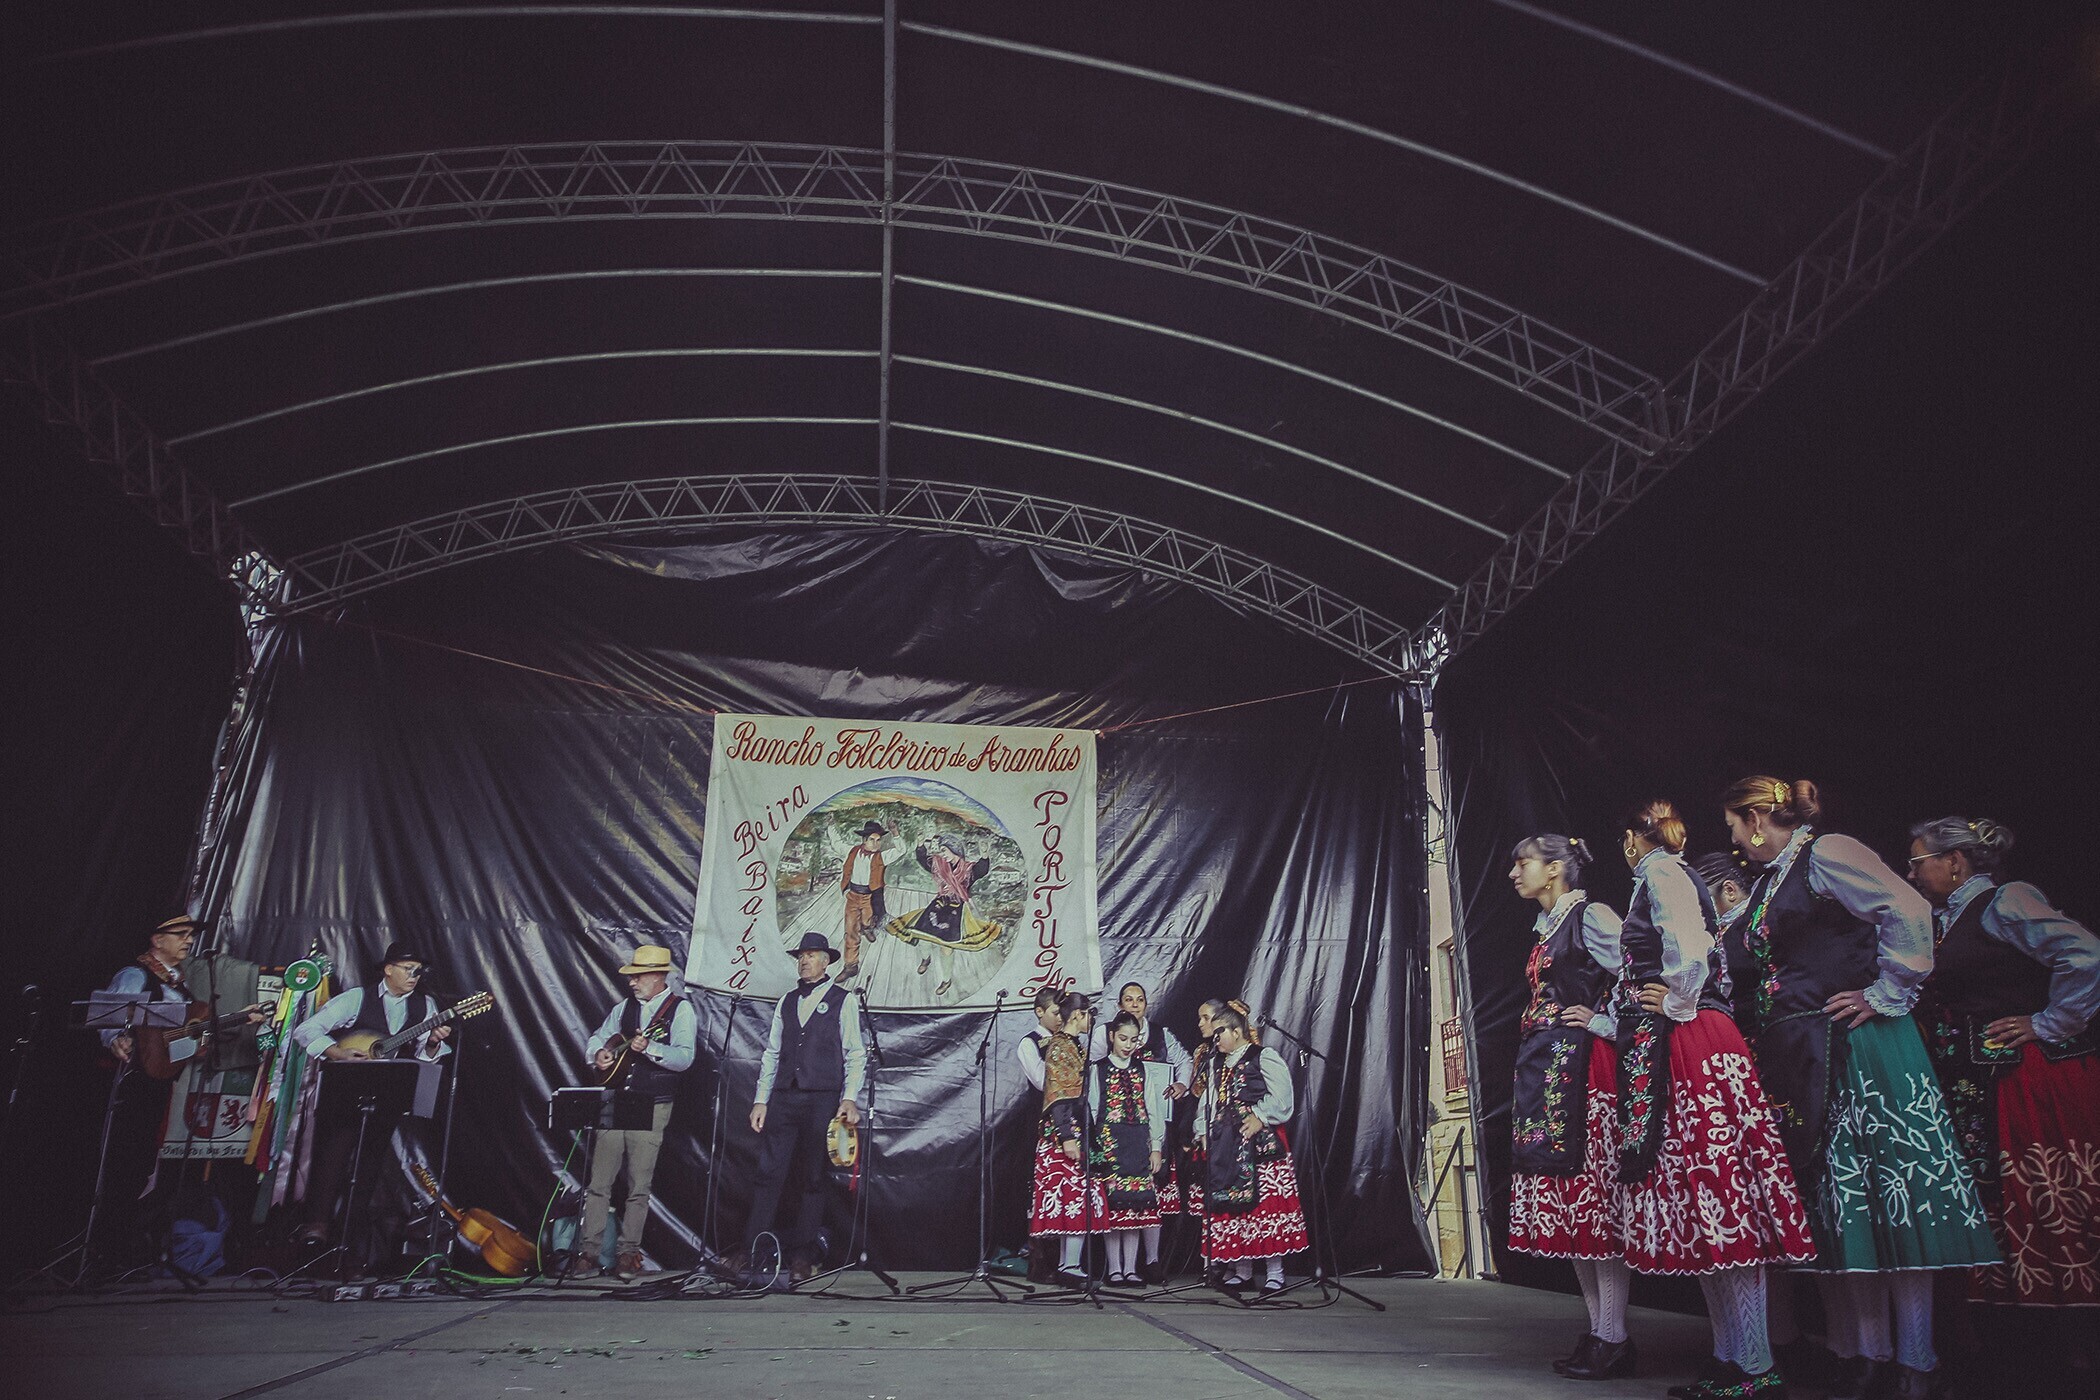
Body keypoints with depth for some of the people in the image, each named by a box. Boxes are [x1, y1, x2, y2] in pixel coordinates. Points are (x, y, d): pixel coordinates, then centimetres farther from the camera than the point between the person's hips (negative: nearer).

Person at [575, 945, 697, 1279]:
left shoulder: (681, 1009, -4)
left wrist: (650, 1047, -31)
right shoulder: (624, 1007, 13)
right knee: (599, 1182, 2)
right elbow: (596, 1038, 24)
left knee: (639, 1186, -1)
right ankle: (590, 1252, 8)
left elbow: (684, 1058, -15)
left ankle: (629, 1253, 9)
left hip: (651, 1107, -5)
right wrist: (598, 1054, 1)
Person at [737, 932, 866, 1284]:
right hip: (783, 1098, 3)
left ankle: (801, 1256, 9)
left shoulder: (842, 1001, 3)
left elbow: (856, 1054, -2)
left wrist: (849, 1098, -12)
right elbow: (771, 1054, 15)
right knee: (769, 1174, 0)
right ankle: (750, 1250, 5)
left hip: (823, 1100, -3)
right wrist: (761, 1100, 8)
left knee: (813, 1179, 2)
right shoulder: (786, 1002, 16)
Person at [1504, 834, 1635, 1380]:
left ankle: (1614, 1339, -3)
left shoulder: (1591, 916, -6)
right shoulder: (1545, 929, 20)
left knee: (1595, 1193, -8)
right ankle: (1598, 1330, 13)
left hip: (1582, 1066, -9)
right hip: (1544, 1069, 9)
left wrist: (1604, 1024, -12)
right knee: (1565, 1196, 8)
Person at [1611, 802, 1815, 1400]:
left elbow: (1691, 945, -23)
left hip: (1689, 1047, -10)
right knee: (1702, 1204, 9)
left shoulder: (1659, 870, -6)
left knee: (1710, 1196, -9)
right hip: (1661, 1052, 10)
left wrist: (1676, 1003, -10)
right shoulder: (1668, 875, 22)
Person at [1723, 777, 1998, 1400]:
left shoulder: (1825, 853, -7)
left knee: (1880, 1191, -5)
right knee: (1830, 1202, 7)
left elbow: (1908, 911, -19)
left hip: (1853, 1046, -9)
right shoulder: (1768, 880, 19)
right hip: (1798, 1056, 9)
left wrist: (1886, 995, -16)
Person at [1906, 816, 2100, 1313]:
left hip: (2029, 1080, -9)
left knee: (2045, 1208, -5)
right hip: (1974, 1086, 9)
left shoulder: (2005, 901, -8)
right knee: (1991, 1209, 8)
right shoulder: (1942, 920, 17)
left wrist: (2049, 1026, -15)